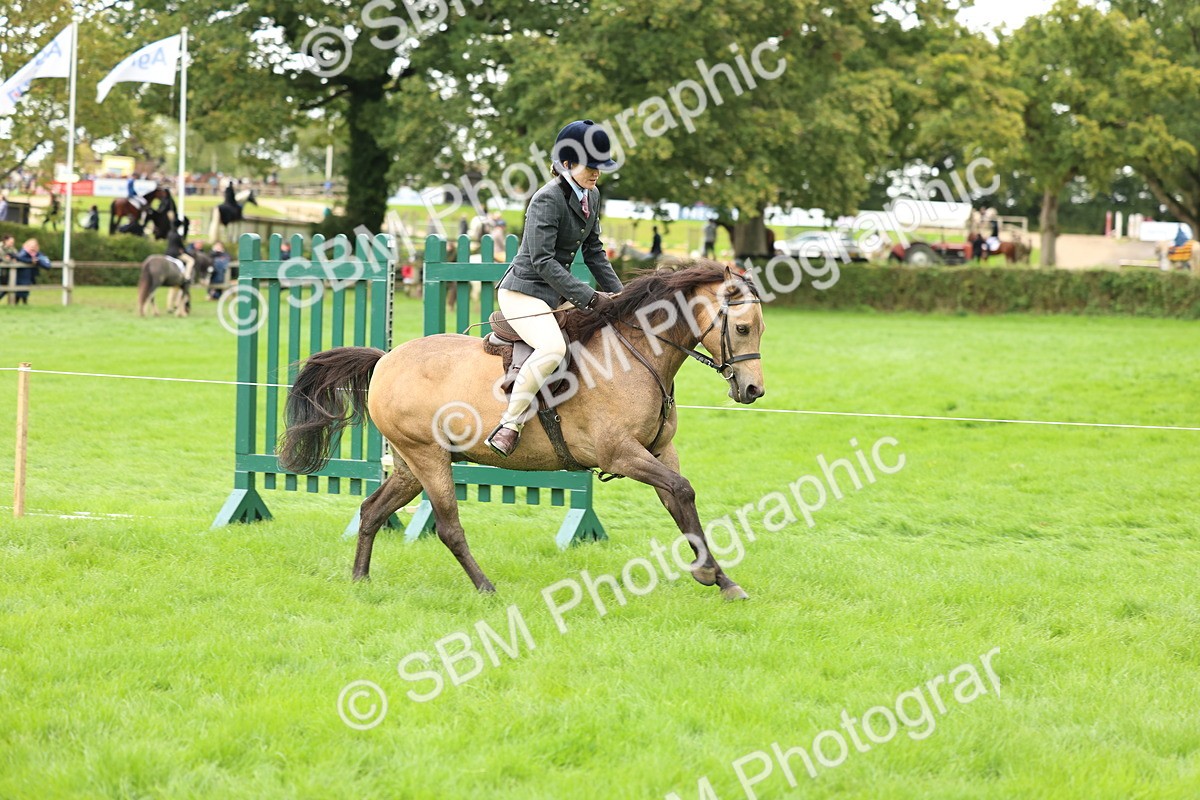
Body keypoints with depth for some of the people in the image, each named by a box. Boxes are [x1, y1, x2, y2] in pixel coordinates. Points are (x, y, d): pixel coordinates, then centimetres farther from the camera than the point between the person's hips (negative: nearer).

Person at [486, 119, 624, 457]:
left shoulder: (592, 197, 8)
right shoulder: (548, 200, -19)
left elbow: (594, 252, 15)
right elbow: (542, 261, -24)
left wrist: (618, 295, 3)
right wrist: (589, 298, -27)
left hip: (556, 294, 10)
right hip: (524, 291, -10)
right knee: (552, 347, -35)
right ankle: (510, 423, -26)